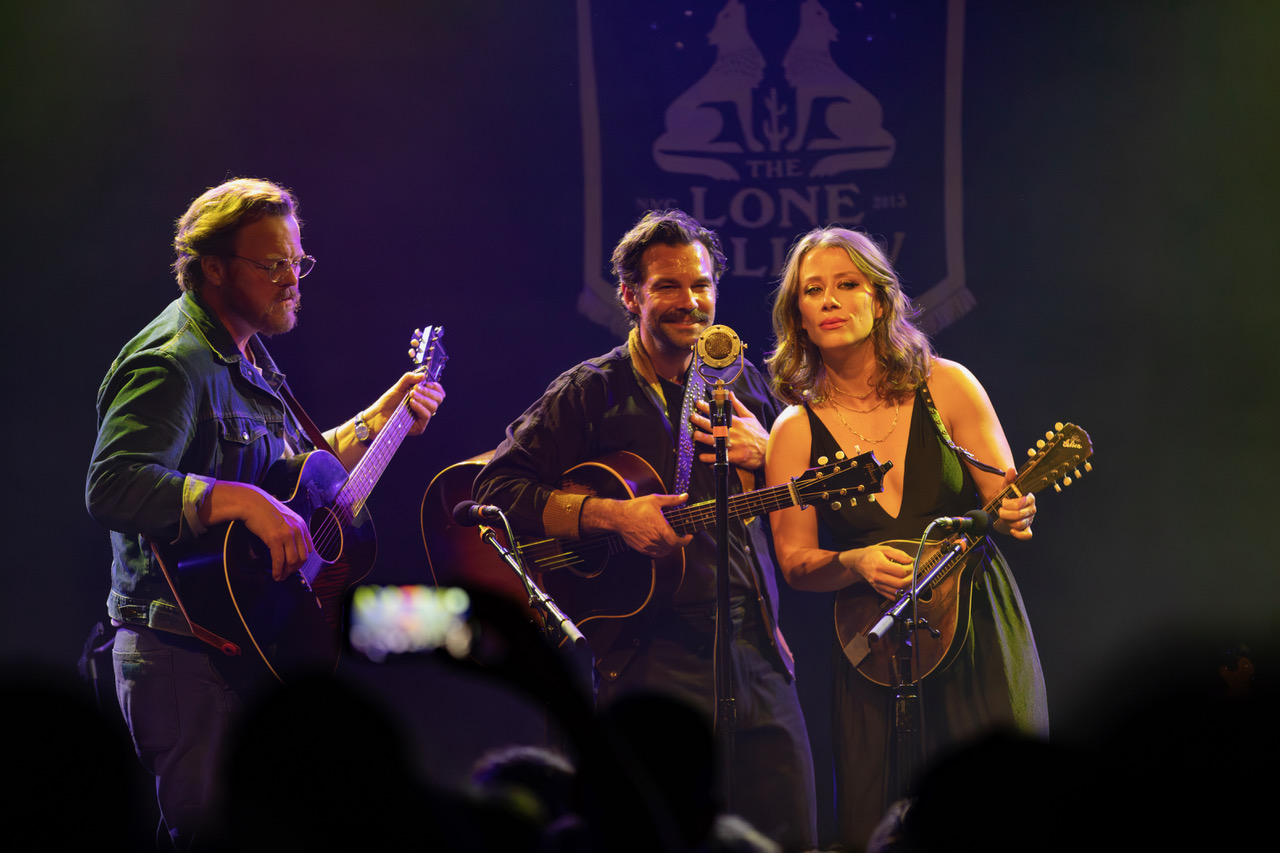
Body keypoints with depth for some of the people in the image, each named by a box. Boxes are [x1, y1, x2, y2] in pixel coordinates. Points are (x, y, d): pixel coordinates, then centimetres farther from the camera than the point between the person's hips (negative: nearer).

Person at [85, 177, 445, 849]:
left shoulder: (244, 359, 17)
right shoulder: (174, 363, -17)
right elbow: (112, 488, -30)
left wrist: (379, 419, 20)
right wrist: (244, 501, -35)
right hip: (186, 660, -10)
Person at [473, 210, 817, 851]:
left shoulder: (742, 384, 16)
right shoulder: (593, 393, 2)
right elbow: (496, 491, -7)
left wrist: (765, 455, 0)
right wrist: (611, 515, -16)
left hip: (756, 653, 4)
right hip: (651, 656, -4)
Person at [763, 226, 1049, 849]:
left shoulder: (945, 386, 1)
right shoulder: (794, 432, 2)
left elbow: (1004, 504, 4)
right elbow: (794, 562, 3)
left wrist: (1013, 515, -19)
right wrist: (855, 564, -16)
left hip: (979, 627, 0)